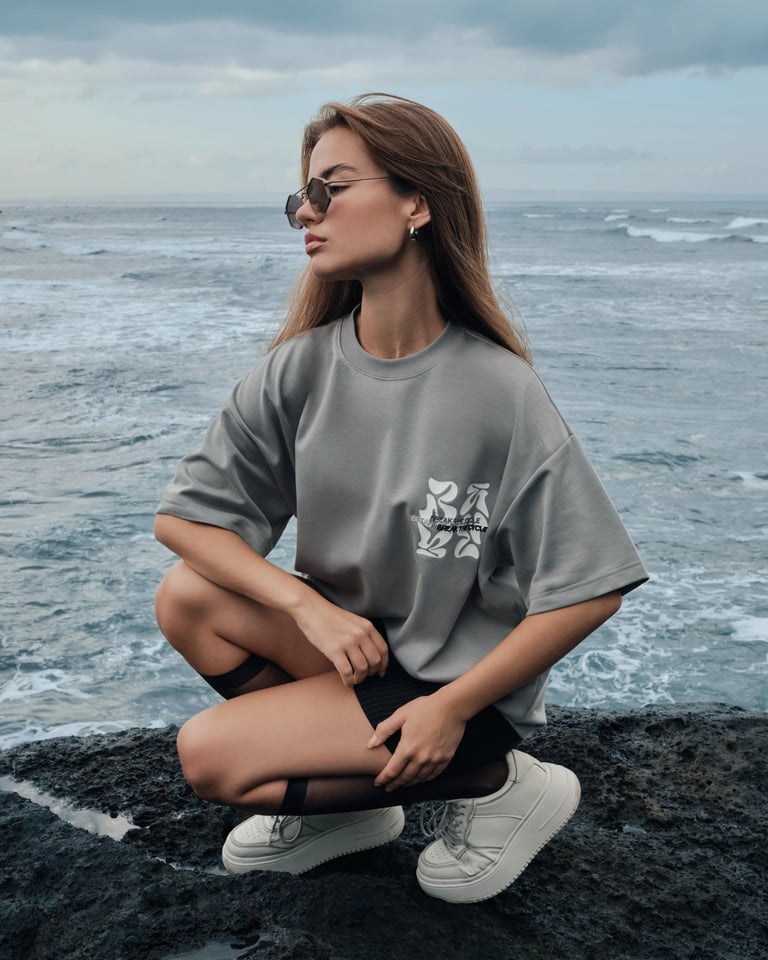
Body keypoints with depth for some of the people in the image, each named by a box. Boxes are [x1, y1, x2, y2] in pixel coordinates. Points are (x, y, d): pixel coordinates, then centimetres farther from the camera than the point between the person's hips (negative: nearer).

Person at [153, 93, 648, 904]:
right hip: (347, 634, 6)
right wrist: (310, 606, -18)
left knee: (213, 758, -17)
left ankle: (492, 780, 0)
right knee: (188, 598, -15)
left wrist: (452, 708, -17)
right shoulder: (303, 369, -7)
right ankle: (343, 804, 4)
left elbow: (592, 589, -19)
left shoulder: (497, 392, -22)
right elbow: (183, 516, -5)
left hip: (458, 678, -5)